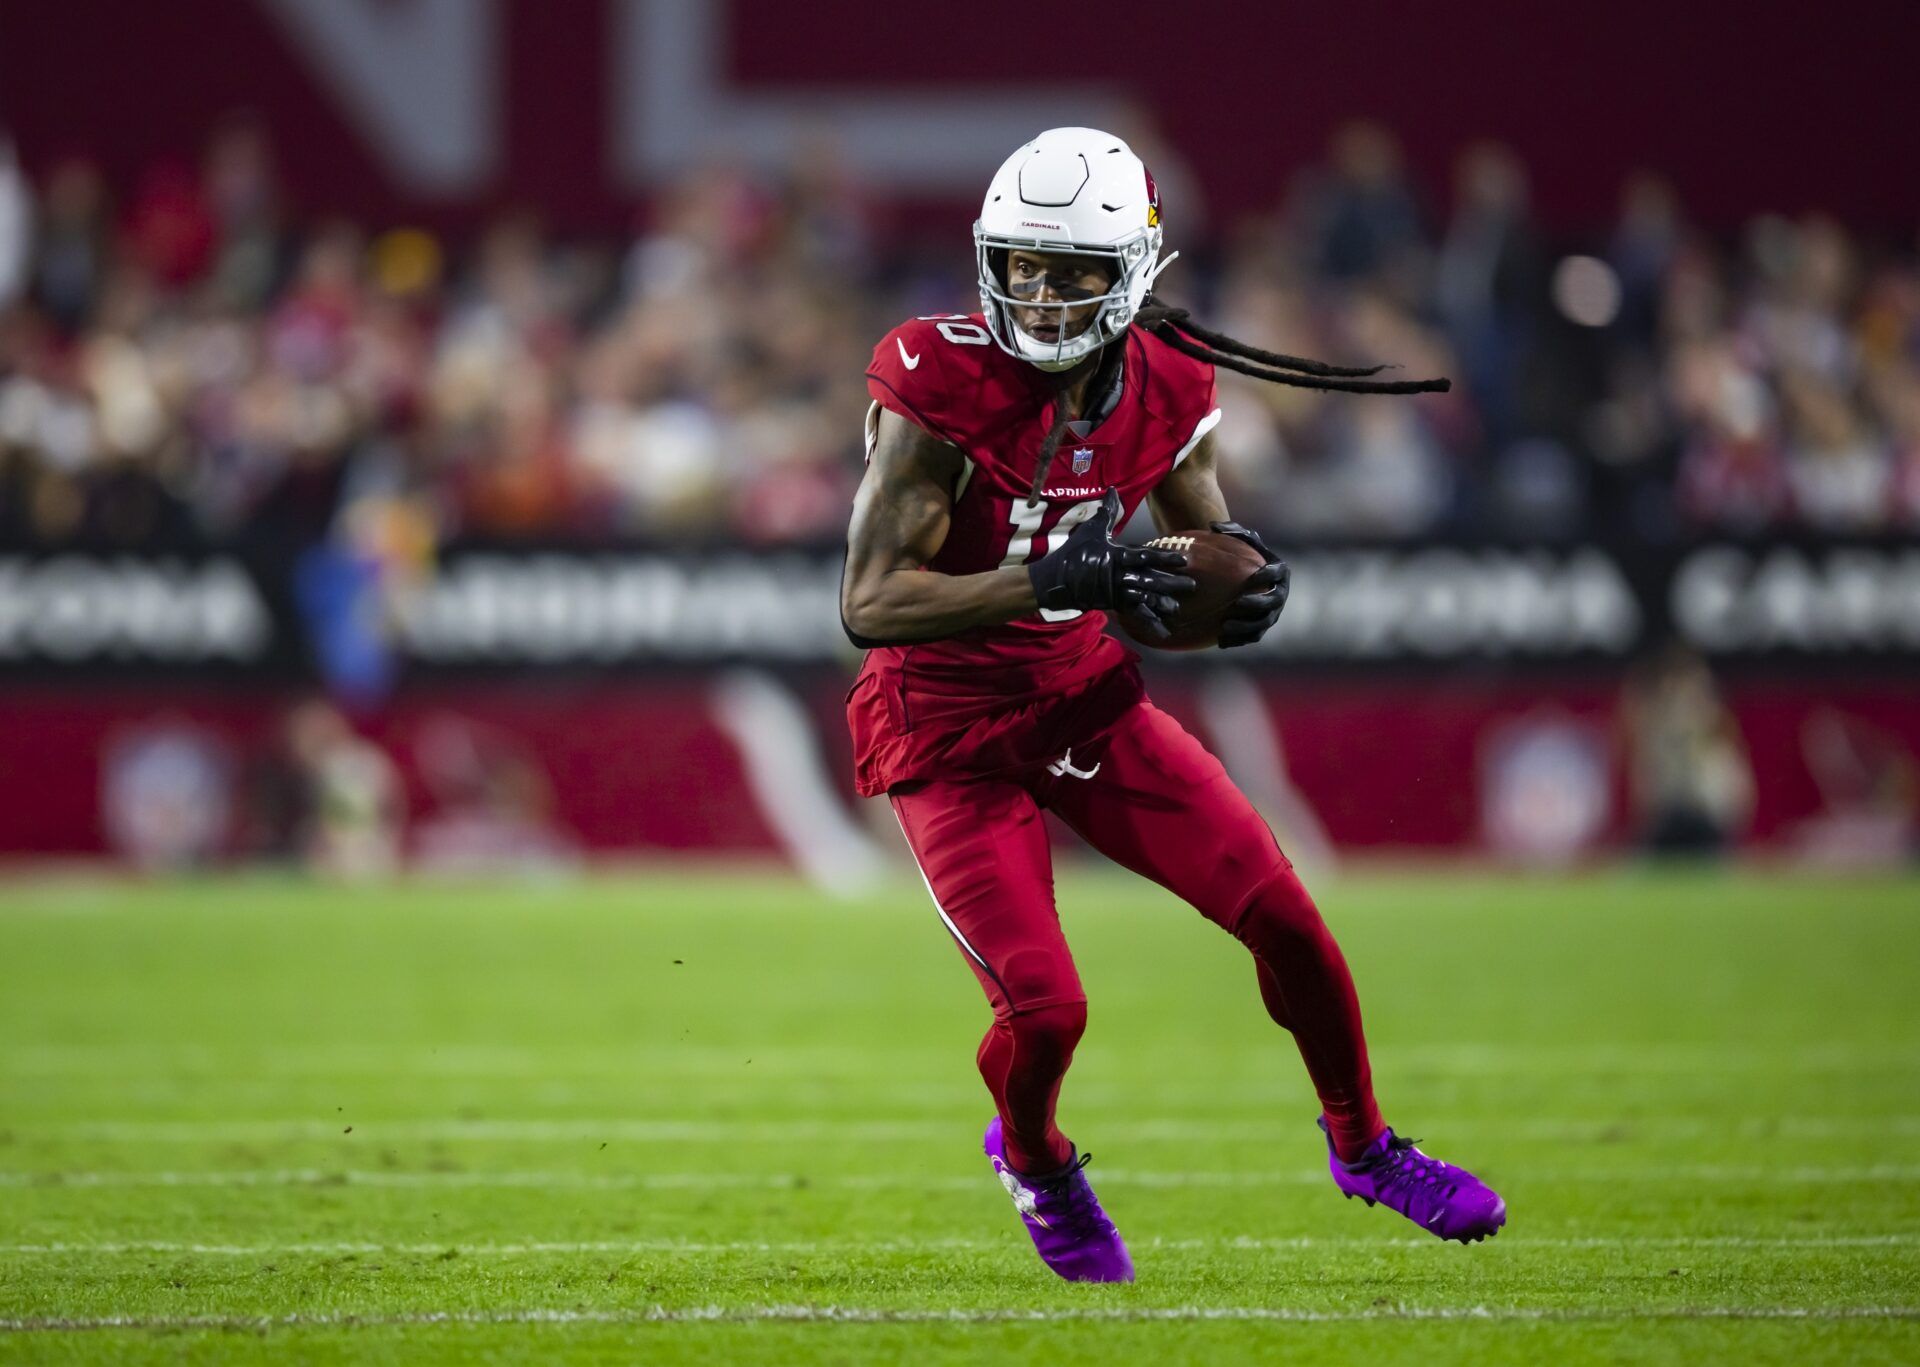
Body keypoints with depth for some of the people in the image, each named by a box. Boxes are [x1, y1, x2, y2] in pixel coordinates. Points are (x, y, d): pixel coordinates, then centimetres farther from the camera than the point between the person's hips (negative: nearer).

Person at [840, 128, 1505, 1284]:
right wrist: (1053, 582, -34)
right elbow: (871, 604, -25)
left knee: (1281, 912, -3)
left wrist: (1246, 579, -11)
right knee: (1045, 1007, -14)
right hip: (950, 731, -5)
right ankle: (1033, 1157, 23)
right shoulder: (942, 389, -22)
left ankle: (1363, 1145, 23)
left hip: (1084, 692, 5)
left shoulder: (1166, 394, -5)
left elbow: (1204, 534, 14)